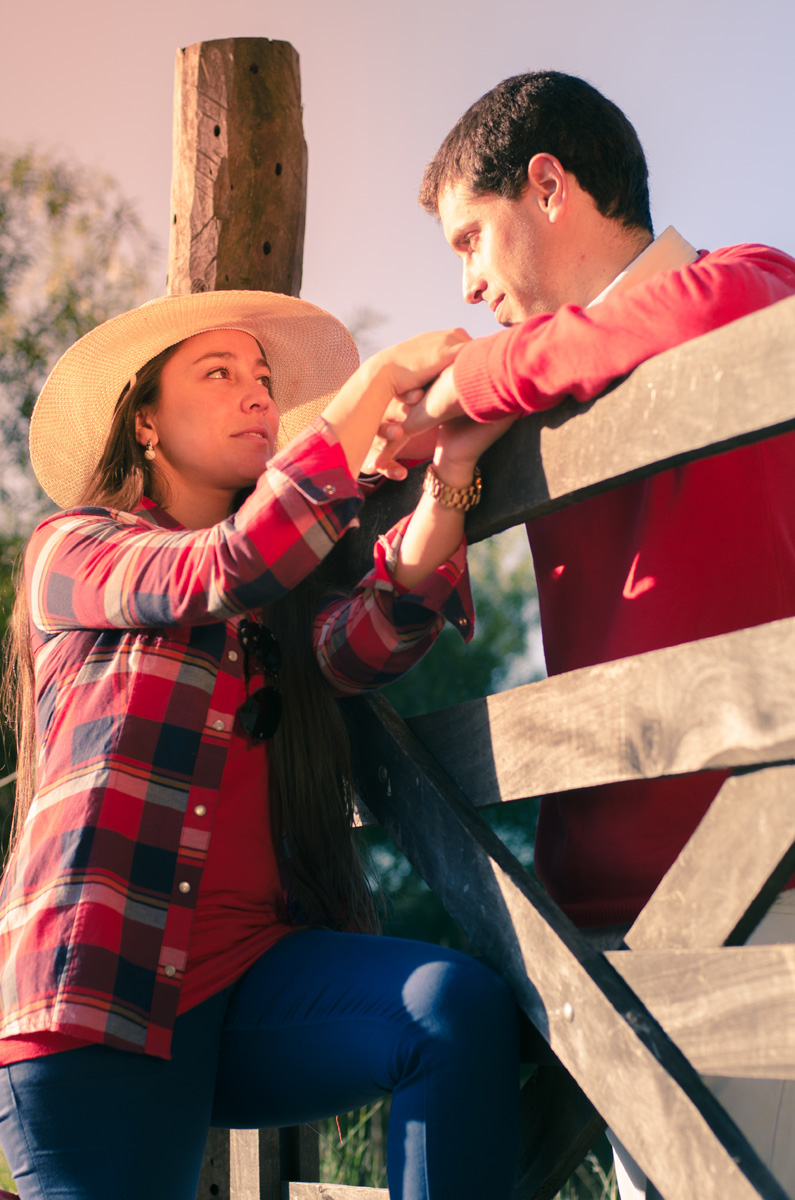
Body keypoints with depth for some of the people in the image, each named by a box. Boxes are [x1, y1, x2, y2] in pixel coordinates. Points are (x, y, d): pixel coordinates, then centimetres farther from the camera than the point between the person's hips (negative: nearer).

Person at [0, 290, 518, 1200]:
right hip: (100, 984, -3)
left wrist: (448, 476, -19)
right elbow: (225, 572, -11)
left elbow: (364, 644, -3)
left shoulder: (291, 595, 22)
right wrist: (379, 377, -10)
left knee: (460, 1007, -24)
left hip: (255, 972, 3)